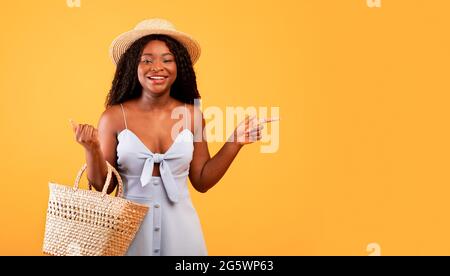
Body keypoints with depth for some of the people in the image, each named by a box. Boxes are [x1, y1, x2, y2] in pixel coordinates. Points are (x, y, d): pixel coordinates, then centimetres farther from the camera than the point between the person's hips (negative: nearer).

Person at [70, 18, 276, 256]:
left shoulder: (192, 116, -2)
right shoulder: (114, 117, -7)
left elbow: (201, 181, 4)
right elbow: (102, 187, -3)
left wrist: (235, 142, -4)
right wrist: (92, 149, -18)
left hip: (179, 226, 2)